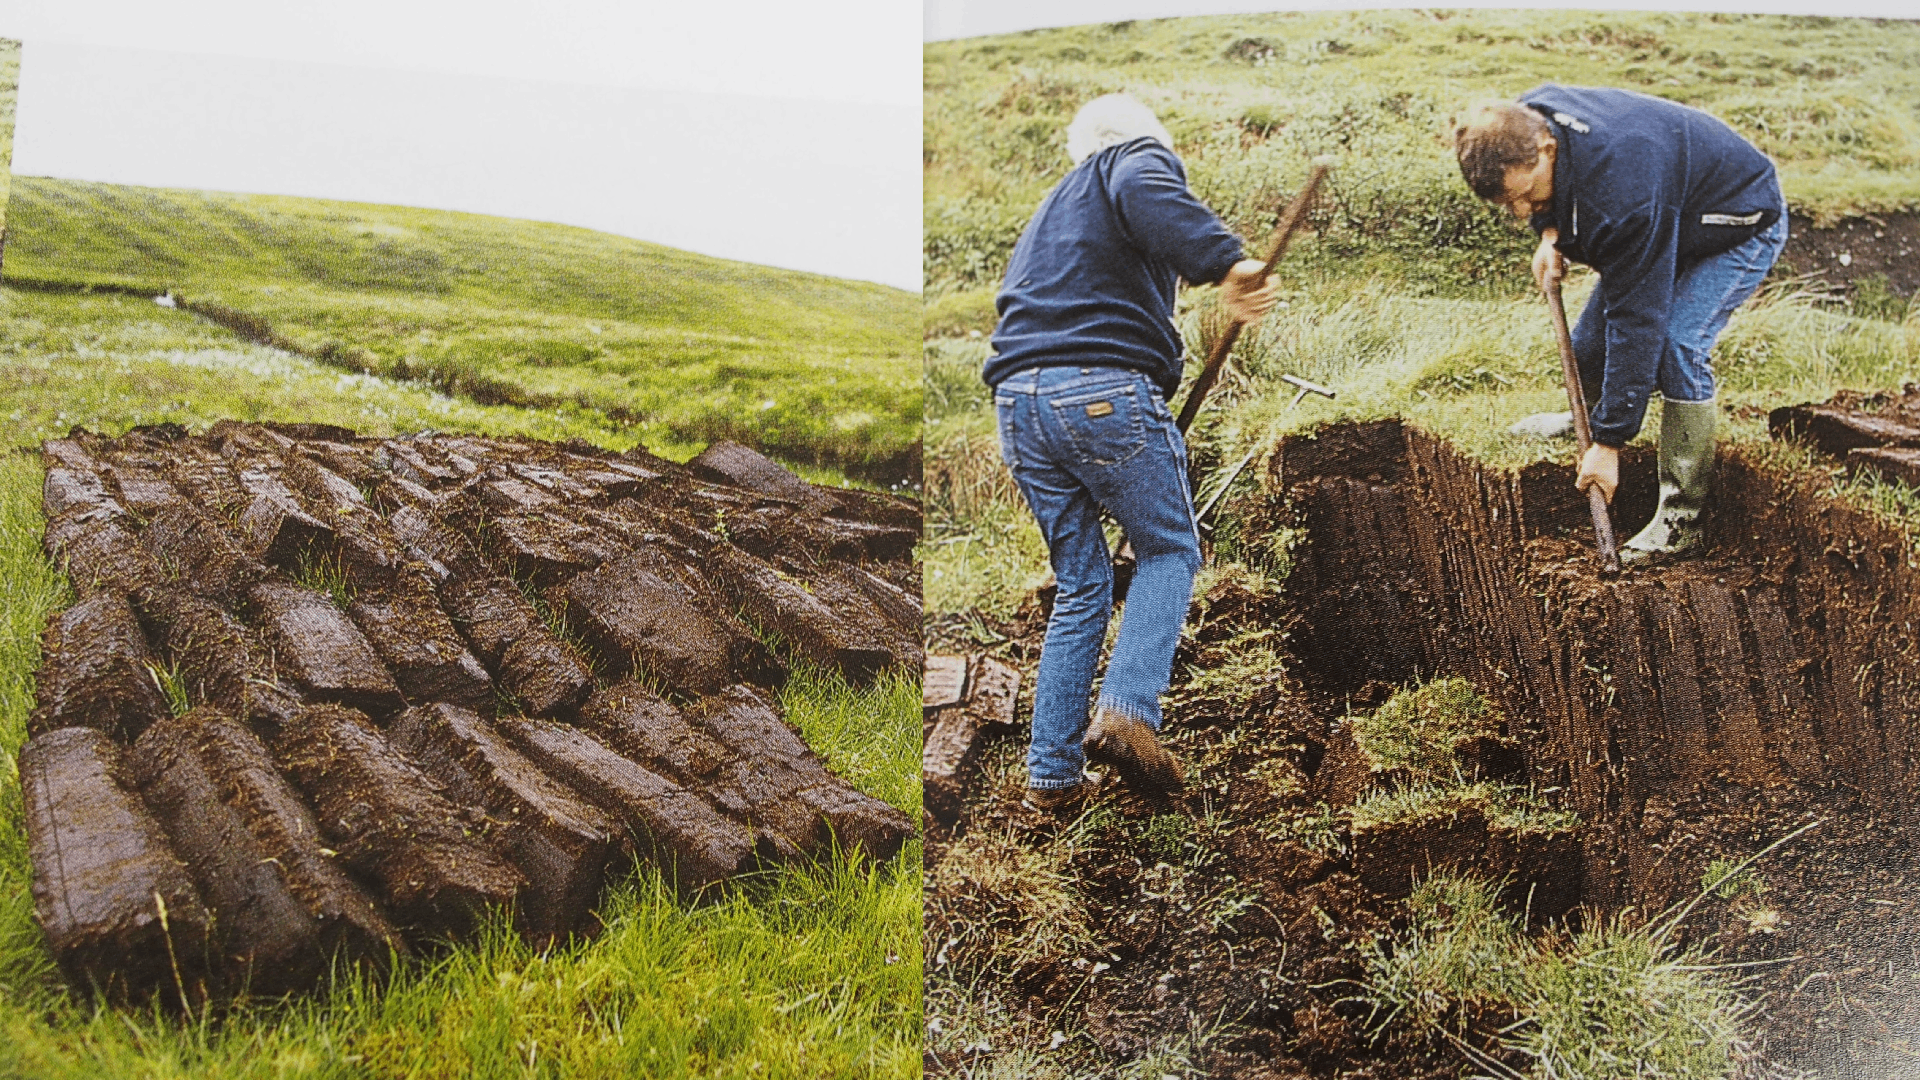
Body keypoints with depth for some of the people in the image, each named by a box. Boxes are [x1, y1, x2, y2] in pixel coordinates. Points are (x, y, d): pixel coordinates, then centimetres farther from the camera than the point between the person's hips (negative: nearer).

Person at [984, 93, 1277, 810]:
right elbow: (1147, 195, -16)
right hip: (1104, 389, -7)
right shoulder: (1137, 155, 10)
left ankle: (1052, 773, 11)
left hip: (1016, 397, 7)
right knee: (1169, 550, 11)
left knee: (1079, 584, 14)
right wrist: (1222, 263, -30)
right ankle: (1128, 709, -10)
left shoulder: (1047, 213, 34)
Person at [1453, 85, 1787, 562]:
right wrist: (1549, 231, -10)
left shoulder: (1623, 197, -44)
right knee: (1594, 331, 11)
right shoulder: (1523, 121, -21)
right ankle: (1584, 417, 45)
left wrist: (1609, 443, -35)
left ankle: (1682, 518, -18)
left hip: (1742, 227, -8)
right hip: (1670, 218, 8)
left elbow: (1636, 322, -39)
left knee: (1676, 345, -26)